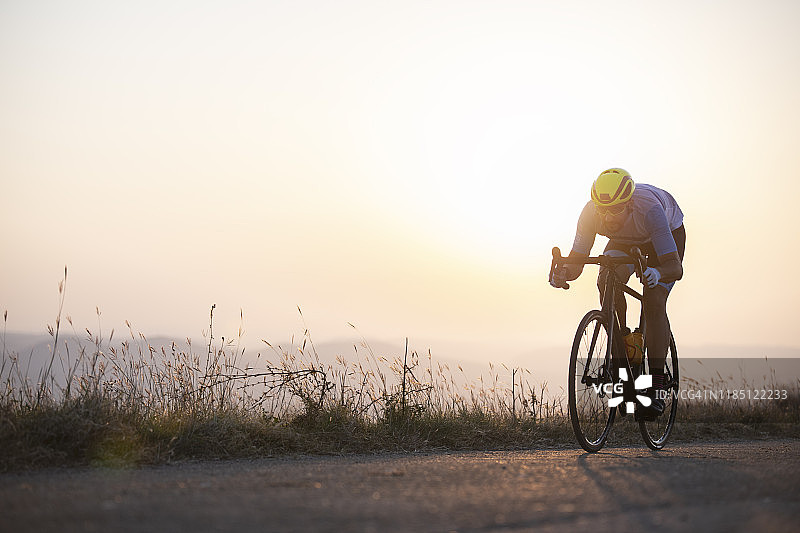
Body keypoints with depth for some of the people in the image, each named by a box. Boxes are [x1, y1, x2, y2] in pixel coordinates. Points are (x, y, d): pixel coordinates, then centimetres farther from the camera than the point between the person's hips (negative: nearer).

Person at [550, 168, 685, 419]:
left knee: (654, 302, -22)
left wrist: (657, 272, -67)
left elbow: (675, 267, -46)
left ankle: (657, 388, -19)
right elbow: (576, 261, -28)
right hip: (624, 241, 3)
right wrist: (562, 272, -50)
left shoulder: (649, 209, -43)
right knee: (607, 284, -27)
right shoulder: (592, 212, -33)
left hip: (669, 233, -3)